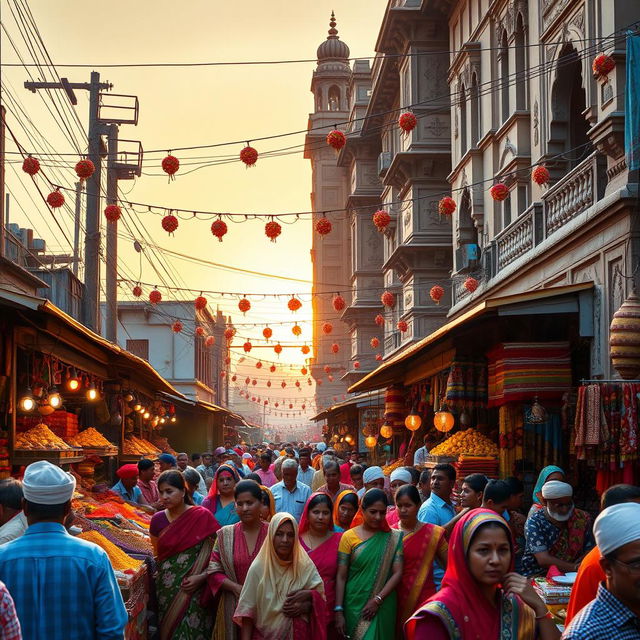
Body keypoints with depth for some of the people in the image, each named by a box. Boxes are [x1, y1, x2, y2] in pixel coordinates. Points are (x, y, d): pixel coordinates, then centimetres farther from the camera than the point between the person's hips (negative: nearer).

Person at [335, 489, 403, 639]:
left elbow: (397, 573, -3)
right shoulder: (349, 536, -1)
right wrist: (339, 611, -8)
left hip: (383, 608, 0)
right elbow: (341, 577, -3)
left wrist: (378, 599, -14)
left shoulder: (393, 538, 2)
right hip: (354, 605, 0)